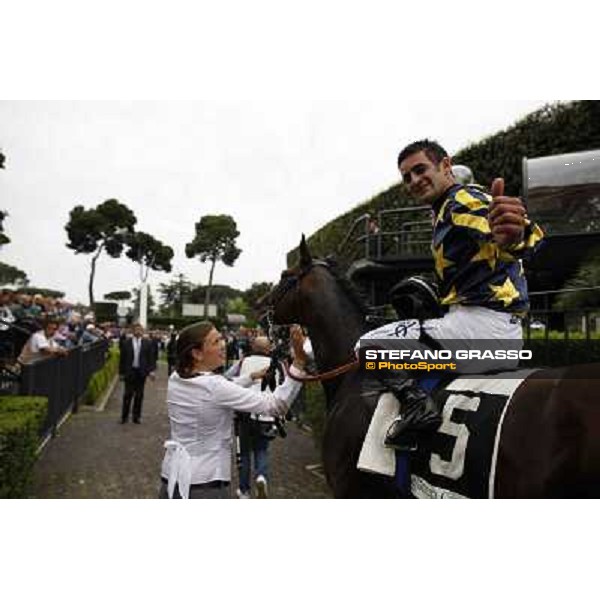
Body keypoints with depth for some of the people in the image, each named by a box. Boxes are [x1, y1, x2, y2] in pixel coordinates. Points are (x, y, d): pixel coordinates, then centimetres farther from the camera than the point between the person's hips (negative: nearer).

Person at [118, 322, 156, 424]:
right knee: (128, 394, 2)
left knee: (139, 395, 7)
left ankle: (136, 416, 16)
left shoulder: (147, 343, 1)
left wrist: (151, 370, -8)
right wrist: (121, 372, 1)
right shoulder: (126, 342, 0)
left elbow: (151, 358, 0)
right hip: (129, 371, -1)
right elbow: (122, 358, 2)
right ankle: (124, 416, 13)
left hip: (141, 372, 1)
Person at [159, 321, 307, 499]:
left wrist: (252, 377, 13)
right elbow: (275, 405, -24)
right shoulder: (214, 386, -23)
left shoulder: (175, 380, -1)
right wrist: (298, 362, -27)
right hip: (206, 485, -7)